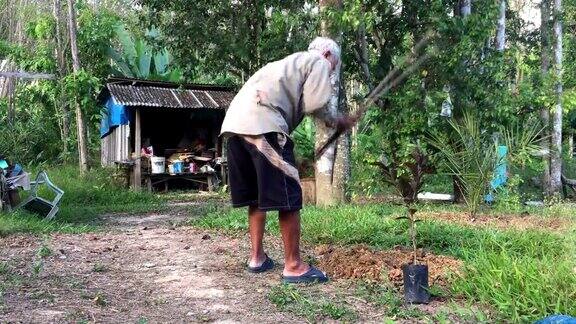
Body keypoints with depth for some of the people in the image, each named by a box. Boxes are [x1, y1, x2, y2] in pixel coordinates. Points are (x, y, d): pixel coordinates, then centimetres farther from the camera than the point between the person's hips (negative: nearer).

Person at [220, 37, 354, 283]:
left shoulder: (292, 62, 37)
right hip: (261, 123, -9)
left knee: (257, 195, 18)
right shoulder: (319, 62, 12)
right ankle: (293, 265, 1)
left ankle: (257, 257, 24)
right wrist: (334, 120, 17)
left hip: (235, 121, 9)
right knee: (288, 196, -4)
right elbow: (313, 105, -2)